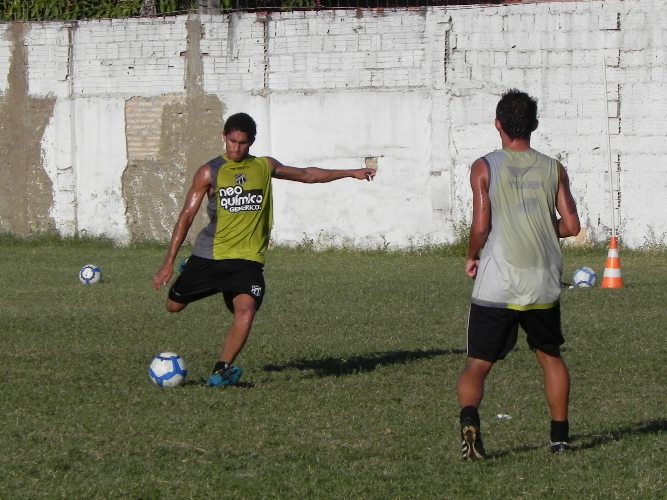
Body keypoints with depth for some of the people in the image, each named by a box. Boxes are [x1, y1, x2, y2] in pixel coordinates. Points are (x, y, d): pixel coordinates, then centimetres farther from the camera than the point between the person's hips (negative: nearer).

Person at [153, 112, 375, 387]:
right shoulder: (210, 172, -2)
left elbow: (307, 174, 21)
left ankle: (221, 370, -15)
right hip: (208, 254, 0)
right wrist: (169, 262, -8)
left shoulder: (264, 167, 7)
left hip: (247, 258, 0)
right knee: (173, 305, 9)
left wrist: (351, 173, 21)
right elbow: (187, 216, -3)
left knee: (246, 310, -23)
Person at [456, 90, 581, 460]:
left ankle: (469, 417, -28)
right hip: (543, 285, 3)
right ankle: (560, 436, 23)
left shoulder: (485, 168, -3)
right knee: (550, 356, 23)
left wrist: (471, 258, 8)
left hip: (496, 286, -3)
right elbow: (571, 226, 2)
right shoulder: (553, 169, 5)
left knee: (477, 364, 0)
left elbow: (481, 226, -11)